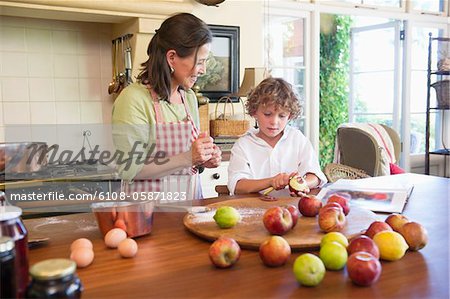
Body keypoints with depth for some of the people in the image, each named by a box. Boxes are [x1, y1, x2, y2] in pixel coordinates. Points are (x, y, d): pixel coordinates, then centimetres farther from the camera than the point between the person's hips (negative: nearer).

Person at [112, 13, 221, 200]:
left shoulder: (189, 98, 10)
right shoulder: (134, 98, -11)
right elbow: (130, 170, -15)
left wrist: (203, 160, 2)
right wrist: (187, 158, -18)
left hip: (190, 200, 5)